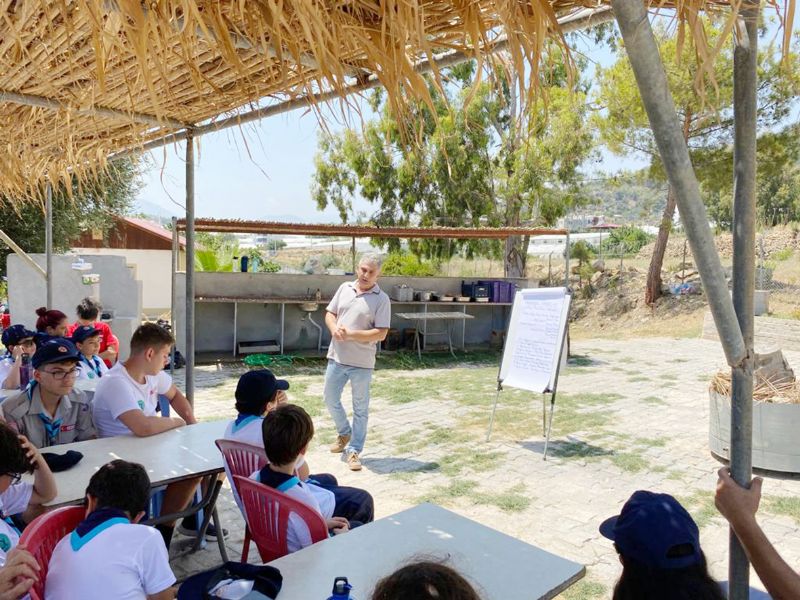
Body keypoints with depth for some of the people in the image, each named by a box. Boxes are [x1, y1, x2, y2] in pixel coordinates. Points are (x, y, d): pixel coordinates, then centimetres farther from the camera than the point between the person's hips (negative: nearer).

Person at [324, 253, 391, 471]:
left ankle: (353, 450, 19)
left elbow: (381, 333, -14)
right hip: (336, 357, 5)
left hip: (362, 362, -4)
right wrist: (334, 329, -12)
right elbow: (329, 314, 10)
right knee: (330, 398, 16)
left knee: (360, 408, 6)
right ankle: (344, 433, 41)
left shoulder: (381, 299, -9)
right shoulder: (344, 288, 5)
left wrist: (350, 334, -20)